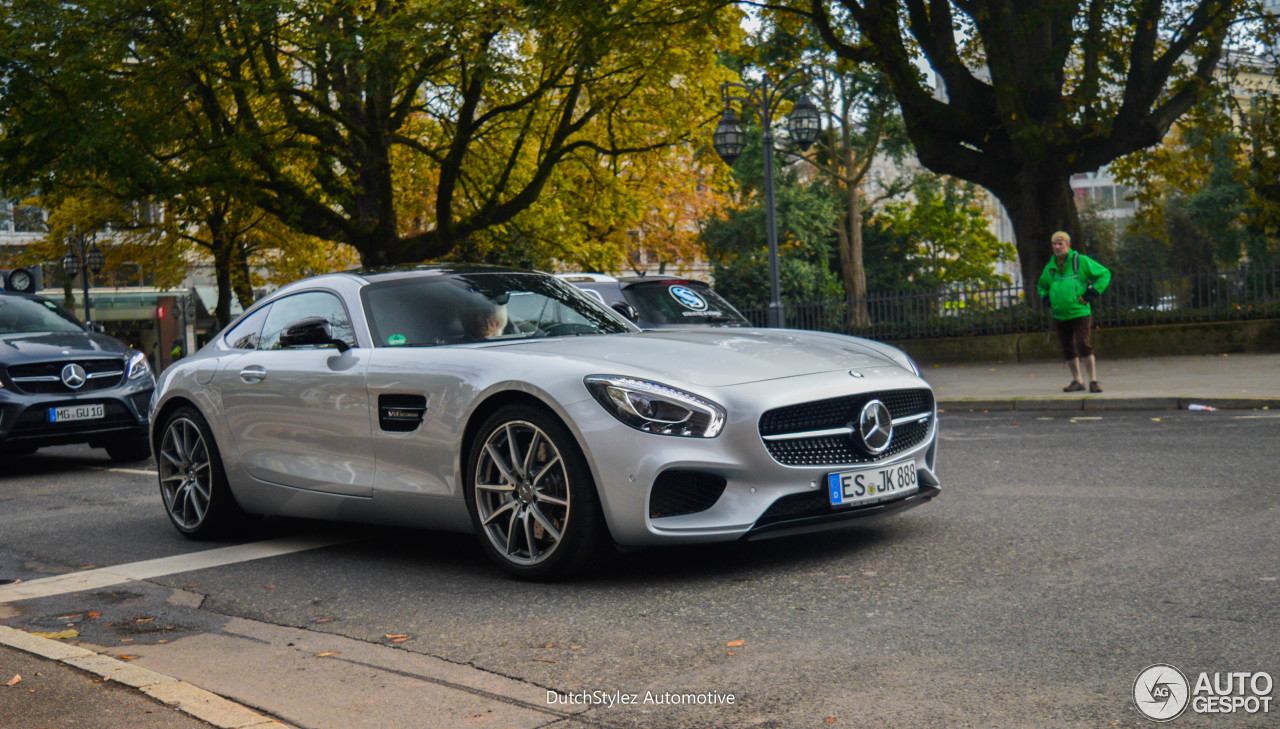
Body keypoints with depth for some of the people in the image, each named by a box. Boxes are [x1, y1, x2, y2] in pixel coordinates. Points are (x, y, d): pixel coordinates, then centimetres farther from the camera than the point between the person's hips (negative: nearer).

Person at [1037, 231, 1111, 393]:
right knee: (1068, 350, 6)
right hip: (1060, 316, 5)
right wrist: (1046, 299, 12)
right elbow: (1042, 286, 31)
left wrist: (1092, 293, -6)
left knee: (1083, 345, -14)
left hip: (1080, 313, -5)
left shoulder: (1081, 261, -2)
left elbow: (1104, 274, 4)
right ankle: (1077, 381, 18)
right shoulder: (1050, 267, 11)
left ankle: (1093, 381, -6)